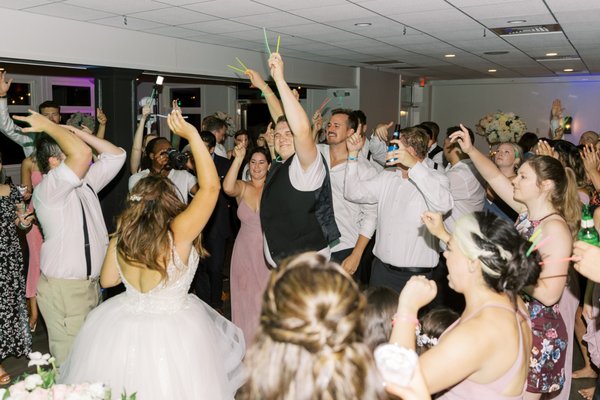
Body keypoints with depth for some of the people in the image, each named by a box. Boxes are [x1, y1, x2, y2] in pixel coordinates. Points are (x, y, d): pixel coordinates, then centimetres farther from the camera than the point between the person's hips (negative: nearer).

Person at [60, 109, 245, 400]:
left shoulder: (120, 239, -9)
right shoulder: (178, 234, -24)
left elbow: (107, 280, 8)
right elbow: (210, 186, -22)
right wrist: (192, 136, -20)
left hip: (121, 330, 4)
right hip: (171, 332, -4)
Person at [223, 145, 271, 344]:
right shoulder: (242, 187, -1)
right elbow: (227, 188, -23)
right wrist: (238, 158, -26)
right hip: (245, 251, 2)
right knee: (246, 298, 13)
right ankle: (248, 342, 29)